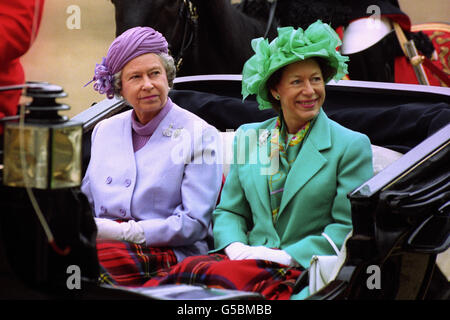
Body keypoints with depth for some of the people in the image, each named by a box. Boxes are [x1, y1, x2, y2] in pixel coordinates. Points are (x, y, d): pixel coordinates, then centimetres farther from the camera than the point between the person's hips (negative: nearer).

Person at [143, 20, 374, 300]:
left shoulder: (352, 146, 4)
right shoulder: (249, 138, 18)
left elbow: (349, 227, -1)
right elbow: (228, 211, 20)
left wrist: (288, 255, -12)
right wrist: (235, 246, -3)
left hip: (306, 269, -4)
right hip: (250, 259, 4)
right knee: (190, 268, -31)